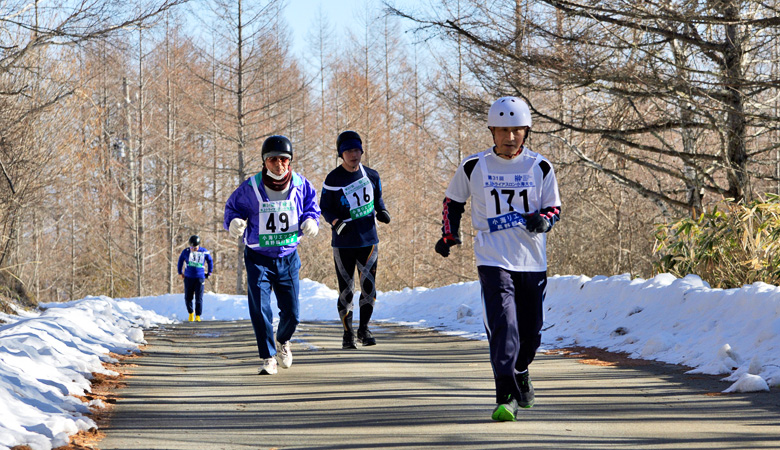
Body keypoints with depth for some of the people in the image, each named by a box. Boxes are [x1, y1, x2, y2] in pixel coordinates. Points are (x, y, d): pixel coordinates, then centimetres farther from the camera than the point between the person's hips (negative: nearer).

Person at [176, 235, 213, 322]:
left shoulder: (204, 252, -1)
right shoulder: (186, 252, 0)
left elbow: (210, 261, 15)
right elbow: (180, 261, 16)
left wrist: (209, 273, 15)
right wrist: (180, 272, 18)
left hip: (200, 278, -1)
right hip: (188, 278, 2)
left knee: (199, 298, -7)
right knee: (188, 298, 4)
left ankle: (198, 316, -1)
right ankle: (191, 313, 25)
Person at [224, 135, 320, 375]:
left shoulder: (301, 186, -4)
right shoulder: (250, 188, -12)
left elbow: (311, 207, 10)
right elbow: (233, 207, 1)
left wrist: (310, 222, -12)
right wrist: (234, 223, -22)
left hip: (288, 258, 2)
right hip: (258, 258, -2)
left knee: (291, 312, 5)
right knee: (260, 308, -16)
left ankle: (283, 340, 39)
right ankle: (268, 358, -5)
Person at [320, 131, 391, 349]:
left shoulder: (371, 176, 5)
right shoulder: (333, 179, -4)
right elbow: (325, 208, -1)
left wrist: (381, 211, -3)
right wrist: (336, 222, -20)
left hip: (368, 239, 2)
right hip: (343, 242, -2)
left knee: (369, 287, 0)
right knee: (346, 290, -1)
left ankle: (364, 329, 16)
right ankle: (348, 333, 11)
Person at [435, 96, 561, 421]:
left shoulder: (540, 167, 4)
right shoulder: (473, 167, 1)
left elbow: (554, 208, 9)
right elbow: (453, 200, 17)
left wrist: (542, 220, -13)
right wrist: (449, 235, 9)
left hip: (533, 261, 3)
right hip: (493, 259, -2)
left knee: (530, 329, 11)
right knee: (502, 324, -18)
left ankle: (520, 373, 42)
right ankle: (507, 397, -22)